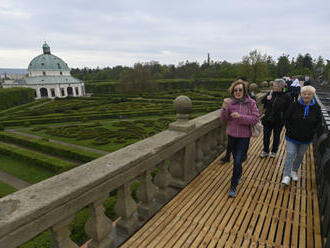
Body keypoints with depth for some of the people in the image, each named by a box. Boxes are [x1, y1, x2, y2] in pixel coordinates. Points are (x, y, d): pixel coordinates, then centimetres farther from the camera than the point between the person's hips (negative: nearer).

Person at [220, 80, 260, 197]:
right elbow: (224, 119, -5)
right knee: (236, 159, 20)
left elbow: (255, 118, -13)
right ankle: (239, 174, 51)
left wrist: (240, 116, -24)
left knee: (238, 161, -6)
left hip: (244, 136, -2)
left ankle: (233, 187, 11)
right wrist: (224, 107, -21)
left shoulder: (251, 103, -8)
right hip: (231, 135, 2)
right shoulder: (230, 102, -6)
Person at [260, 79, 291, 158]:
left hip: (278, 121, -2)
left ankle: (274, 151, 32)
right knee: (266, 136, 9)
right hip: (268, 120, 3)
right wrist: (267, 98, -11)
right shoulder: (270, 93, 0)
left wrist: (284, 119, -13)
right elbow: (262, 101, 9)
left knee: (276, 137, 14)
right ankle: (265, 151, 27)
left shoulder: (285, 97, -9)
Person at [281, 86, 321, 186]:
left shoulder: (316, 108, -2)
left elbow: (318, 122, 6)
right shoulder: (294, 105, -9)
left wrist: (312, 132, -6)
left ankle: (294, 171, 37)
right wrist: (290, 130, -12)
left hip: (306, 139, 3)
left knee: (300, 155, 16)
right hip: (292, 136, -2)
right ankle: (286, 176, 0)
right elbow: (287, 118, -4)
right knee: (290, 154, -5)